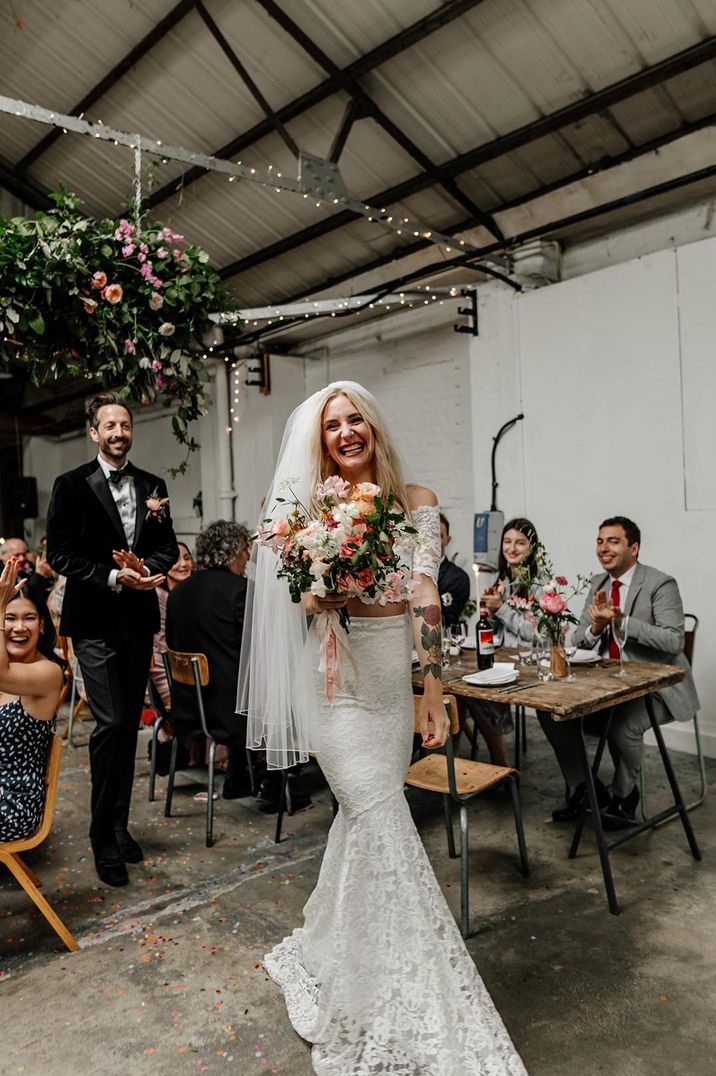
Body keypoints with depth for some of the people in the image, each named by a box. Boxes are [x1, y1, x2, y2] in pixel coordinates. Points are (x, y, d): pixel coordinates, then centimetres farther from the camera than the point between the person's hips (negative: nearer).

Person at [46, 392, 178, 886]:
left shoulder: (153, 485, 9)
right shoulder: (72, 485, -3)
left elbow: (168, 545, 8)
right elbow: (60, 554, -7)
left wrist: (146, 567, -13)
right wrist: (114, 578, -18)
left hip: (138, 619, 5)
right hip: (95, 622, -4)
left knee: (130, 724, 12)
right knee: (111, 723, -10)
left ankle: (120, 825, 26)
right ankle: (105, 839, 6)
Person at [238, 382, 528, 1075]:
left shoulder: (415, 501, 4)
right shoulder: (311, 507, 2)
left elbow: (425, 595, -3)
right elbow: (302, 602, 4)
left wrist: (433, 690, -8)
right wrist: (326, 593, -19)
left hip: (397, 675, 3)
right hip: (340, 677, -2)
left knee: (365, 822, 13)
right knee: (388, 831, -5)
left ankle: (327, 956, 38)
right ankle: (419, 1020, 8)